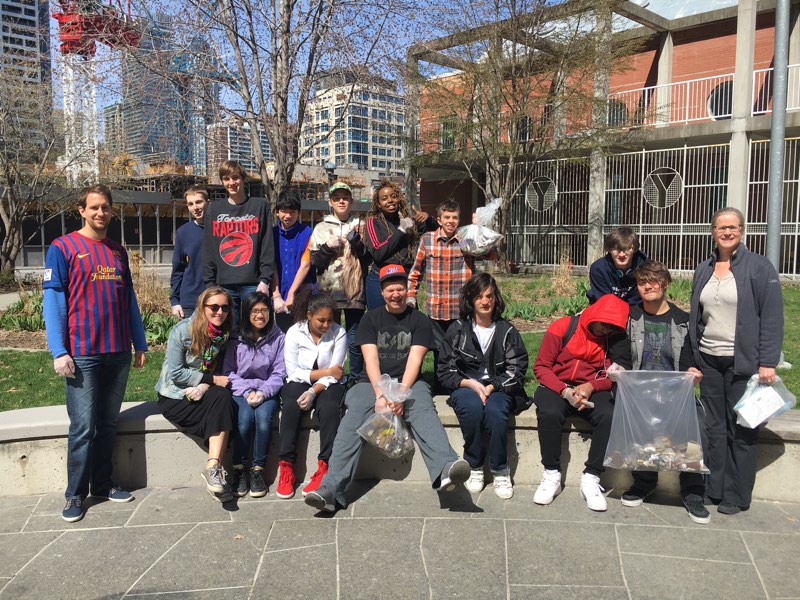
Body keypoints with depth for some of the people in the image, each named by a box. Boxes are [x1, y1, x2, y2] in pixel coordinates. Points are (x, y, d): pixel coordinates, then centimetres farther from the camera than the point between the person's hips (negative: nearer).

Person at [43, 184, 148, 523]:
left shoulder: (118, 252, 14)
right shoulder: (63, 248, -1)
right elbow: (53, 301, -6)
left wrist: (140, 344, 12)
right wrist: (59, 352, -13)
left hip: (119, 352, 5)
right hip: (82, 353, -4)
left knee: (108, 424, 11)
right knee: (84, 427, -3)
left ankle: (103, 484, 23)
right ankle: (75, 494, 11)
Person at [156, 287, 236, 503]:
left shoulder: (226, 334, 1)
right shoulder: (182, 331, -13)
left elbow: (222, 372, 2)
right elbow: (176, 373, -14)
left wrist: (204, 386, -18)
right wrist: (213, 379, -16)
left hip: (204, 394, 4)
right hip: (174, 396, -4)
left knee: (222, 397, -30)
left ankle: (212, 467, -35)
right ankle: (215, 468, -23)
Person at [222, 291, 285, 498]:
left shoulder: (278, 338, 4)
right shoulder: (236, 339, 4)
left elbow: (279, 373, 1)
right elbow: (228, 372, 0)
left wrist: (263, 392, -15)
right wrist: (247, 392, -14)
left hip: (267, 392, 0)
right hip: (240, 391, 0)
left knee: (264, 417, -30)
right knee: (245, 418, -30)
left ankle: (257, 470, -16)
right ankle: (239, 469, -15)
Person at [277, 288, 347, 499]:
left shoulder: (339, 333, -7)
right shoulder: (295, 332, -5)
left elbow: (335, 374, -11)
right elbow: (293, 371, -8)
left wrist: (313, 391, -25)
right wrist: (325, 372, -13)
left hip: (328, 384, 0)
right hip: (299, 382, 1)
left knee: (329, 407, -32)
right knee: (291, 406, -31)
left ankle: (324, 467, -28)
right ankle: (286, 467, -28)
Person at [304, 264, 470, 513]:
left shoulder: (419, 320, 9)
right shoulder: (371, 319, 12)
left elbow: (414, 360, -3)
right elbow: (371, 359, 0)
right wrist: (380, 395, -17)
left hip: (408, 383, -1)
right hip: (373, 383, 1)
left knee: (423, 412, -32)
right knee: (353, 419, -27)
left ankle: (445, 470, -56)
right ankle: (330, 490, -37)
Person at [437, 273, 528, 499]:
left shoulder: (507, 331, 6)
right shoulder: (458, 329, 5)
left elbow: (516, 370, 0)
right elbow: (445, 370, 2)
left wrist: (491, 387, -15)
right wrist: (471, 384, -14)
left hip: (498, 389, 0)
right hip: (465, 387, 0)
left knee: (495, 411, -34)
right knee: (473, 408, -35)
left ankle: (501, 471, -14)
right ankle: (474, 467, -15)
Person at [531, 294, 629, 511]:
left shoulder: (614, 338, 5)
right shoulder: (561, 327, -5)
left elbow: (611, 376, 5)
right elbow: (541, 366, -5)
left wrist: (590, 387, -16)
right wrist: (564, 391, -19)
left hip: (591, 390, 2)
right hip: (556, 386, -2)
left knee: (609, 416, -30)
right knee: (550, 413, -35)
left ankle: (591, 479, -19)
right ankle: (551, 476, -18)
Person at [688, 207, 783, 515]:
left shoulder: (759, 267, -5)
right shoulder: (703, 270, 10)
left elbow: (772, 317, -8)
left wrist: (767, 363, -13)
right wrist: (691, 359, 10)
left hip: (743, 362, -4)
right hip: (709, 360, 5)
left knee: (741, 430, 3)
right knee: (714, 428, 10)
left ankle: (737, 496, 14)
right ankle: (714, 489, 20)